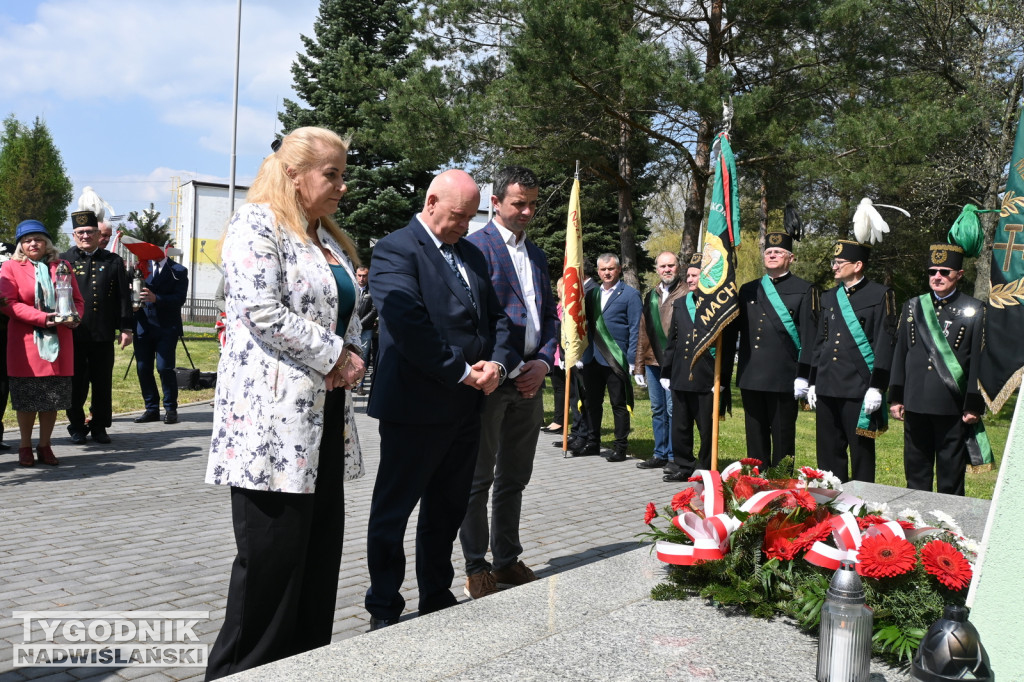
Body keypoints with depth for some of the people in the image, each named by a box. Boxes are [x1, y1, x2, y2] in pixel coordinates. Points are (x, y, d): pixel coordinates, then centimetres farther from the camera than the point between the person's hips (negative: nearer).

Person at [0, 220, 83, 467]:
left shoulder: (61, 266, 10)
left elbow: (77, 299, 10)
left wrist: (74, 317, -12)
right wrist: (41, 317, -19)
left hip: (58, 342, 2)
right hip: (25, 343, -2)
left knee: (53, 398, 5)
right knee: (26, 399, 4)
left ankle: (45, 445, 18)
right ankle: (25, 446, 18)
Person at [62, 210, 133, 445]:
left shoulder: (113, 261, 9)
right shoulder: (64, 261, 5)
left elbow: (123, 297, 7)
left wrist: (126, 328, 2)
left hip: (103, 335, 1)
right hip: (73, 334, -1)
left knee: (103, 383, 7)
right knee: (76, 383, 5)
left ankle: (99, 426, 19)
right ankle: (77, 427, 18)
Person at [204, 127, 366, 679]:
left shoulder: (329, 239, 19)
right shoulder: (256, 225, -8)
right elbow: (265, 314, -19)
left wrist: (353, 357, 1)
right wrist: (335, 357, -12)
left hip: (324, 412, 9)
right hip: (273, 413, -9)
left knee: (322, 545, 11)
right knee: (272, 555, -3)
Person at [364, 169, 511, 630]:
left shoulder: (471, 254, 16)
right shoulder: (395, 250, -10)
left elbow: (496, 316, 17)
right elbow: (410, 325, -20)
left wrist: (496, 363, -2)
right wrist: (462, 372, -17)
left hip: (465, 408, 8)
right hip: (415, 407, -8)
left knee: (447, 511, 18)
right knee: (392, 512, 6)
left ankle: (437, 597, 32)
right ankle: (384, 609, 19)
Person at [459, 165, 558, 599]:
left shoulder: (537, 254, 17)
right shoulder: (475, 247, -6)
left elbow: (550, 315, 16)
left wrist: (543, 362, -1)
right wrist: (511, 368, -14)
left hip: (530, 379, 7)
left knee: (514, 478, 14)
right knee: (478, 478, 3)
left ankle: (507, 560, 25)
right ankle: (476, 567, 13)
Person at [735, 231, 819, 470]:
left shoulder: (804, 290, 1)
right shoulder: (748, 290, 15)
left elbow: (809, 336, -5)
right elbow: (738, 331, 15)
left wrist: (803, 376, -11)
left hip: (784, 379, -4)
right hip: (751, 377, 5)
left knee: (782, 437, 3)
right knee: (755, 437, 11)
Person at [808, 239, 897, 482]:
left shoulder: (880, 295, -3)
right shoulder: (829, 297, 15)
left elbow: (885, 344, -8)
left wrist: (876, 387, -13)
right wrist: (813, 383, 15)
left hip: (859, 390, -6)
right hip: (827, 389, 6)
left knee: (861, 452, 3)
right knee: (828, 453, 10)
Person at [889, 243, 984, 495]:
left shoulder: (975, 310, 1)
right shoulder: (913, 307, 10)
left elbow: (979, 361, -3)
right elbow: (900, 354, 11)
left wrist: (974, 406, -6)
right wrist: (896, 397, 7)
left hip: (953, 406, -3)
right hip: (916, 404, 3)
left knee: (951, 474, 5)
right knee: (916, 471, 11)